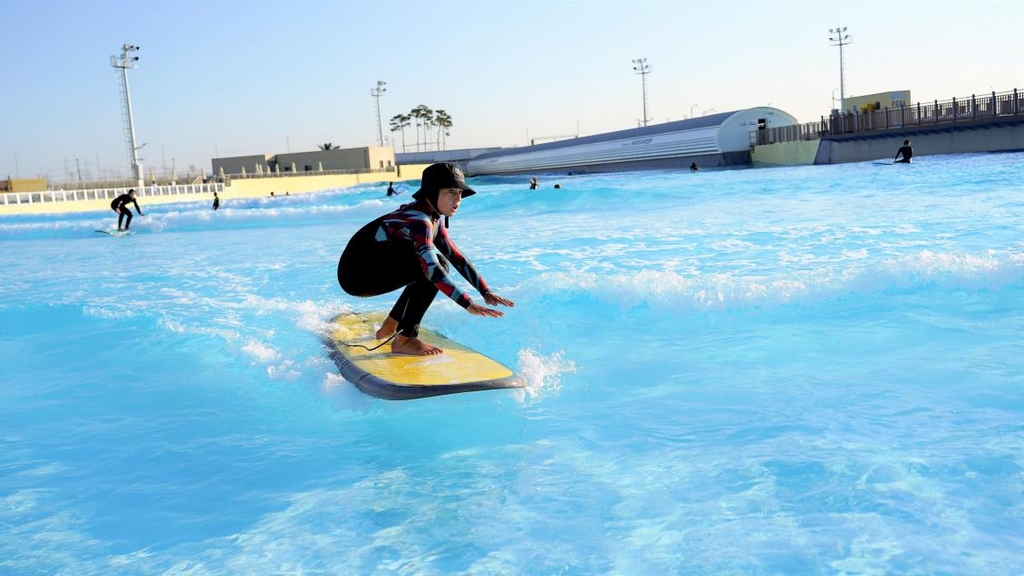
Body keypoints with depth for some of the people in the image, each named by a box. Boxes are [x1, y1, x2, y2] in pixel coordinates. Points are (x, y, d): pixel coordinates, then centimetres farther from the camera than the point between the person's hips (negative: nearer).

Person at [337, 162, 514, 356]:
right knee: (436, 265, -21)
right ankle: (405, 340, -17)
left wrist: (485, 292, -1)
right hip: (357, 273, -10)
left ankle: (390, 327, 22)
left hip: (369, 270, 10)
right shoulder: (419, 221, -24)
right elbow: (431, 267, -36)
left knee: (439, 264, 18)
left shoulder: (433, 220, 7)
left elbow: (457, 257, 8)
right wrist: (468, 304, -40)